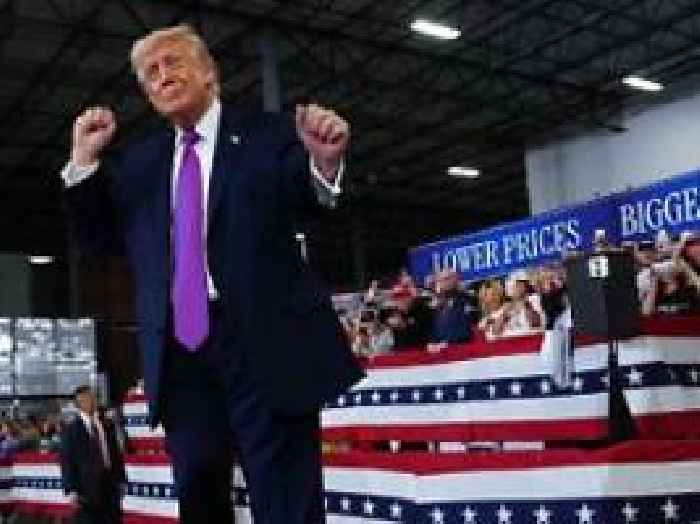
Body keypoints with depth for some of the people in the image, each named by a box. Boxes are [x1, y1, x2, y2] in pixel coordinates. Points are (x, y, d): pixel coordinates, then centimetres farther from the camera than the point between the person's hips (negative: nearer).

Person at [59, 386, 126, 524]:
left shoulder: (107, 426, 11)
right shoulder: (71, 429, -2)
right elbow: (67, 461, -5)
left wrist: (120, 479, 9)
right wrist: (71, 489, -10)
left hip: (110, 482, 4)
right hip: (87, 485, -4)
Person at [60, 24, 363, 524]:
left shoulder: (269, 134, 4)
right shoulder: (139, 160, 17)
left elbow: (312, 205, -9)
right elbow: (98, 240, 14)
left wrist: (324, 164, -31)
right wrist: (85, 162, 1)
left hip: (263, 341, -4)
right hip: (178, 349, 5)